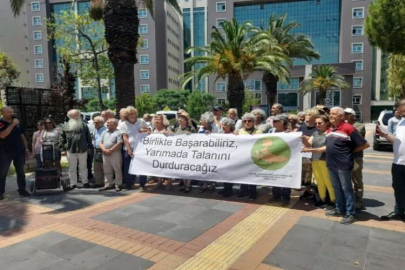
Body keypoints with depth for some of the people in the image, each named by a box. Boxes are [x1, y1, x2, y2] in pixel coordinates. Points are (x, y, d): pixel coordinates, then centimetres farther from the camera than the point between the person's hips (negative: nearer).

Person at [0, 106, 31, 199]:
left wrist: (26, 148, 12)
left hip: (19, 151, 5)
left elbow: (22, 136, 16)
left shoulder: (17, 122, 10)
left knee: (21, 172, 8)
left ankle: (22, 189, 17)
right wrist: (12, 125, -23)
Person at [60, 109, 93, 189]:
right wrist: (62, 149, -1)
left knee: (83, 167, 8)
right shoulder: (65, 126, 6)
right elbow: (62, 138, 4)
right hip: (70, 150, 0)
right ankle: (73, 183, 17)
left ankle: (85, 182, 16)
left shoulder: (84, 125, 7)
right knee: (72, 168, 8)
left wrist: (89, 147, 5)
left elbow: (88, 137, 9)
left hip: (82, 149, 0)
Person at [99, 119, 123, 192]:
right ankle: (108, 184, 19)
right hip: (105, 154, 7)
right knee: (107, 170, 11)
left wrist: (110, 150, -16)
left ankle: (118, 185, 4)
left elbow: (119, 143, -13)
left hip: (115, 153, -6)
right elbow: (101, 143, 12)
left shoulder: (118, 132, -3)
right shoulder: (104, 133, 17)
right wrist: (104, 150, -7)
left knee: (117, 170, -2)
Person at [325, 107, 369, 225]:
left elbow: (365, 144, -11)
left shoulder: (348, 129, -14)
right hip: (331, 164, 8)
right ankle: (340, 209, 30)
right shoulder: (329, 130, 10)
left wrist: (350, 151, -5)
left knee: (346, 188, 2)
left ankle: (351, 213, 14)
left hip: (343, 164, -8)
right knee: (336, 188, 17)